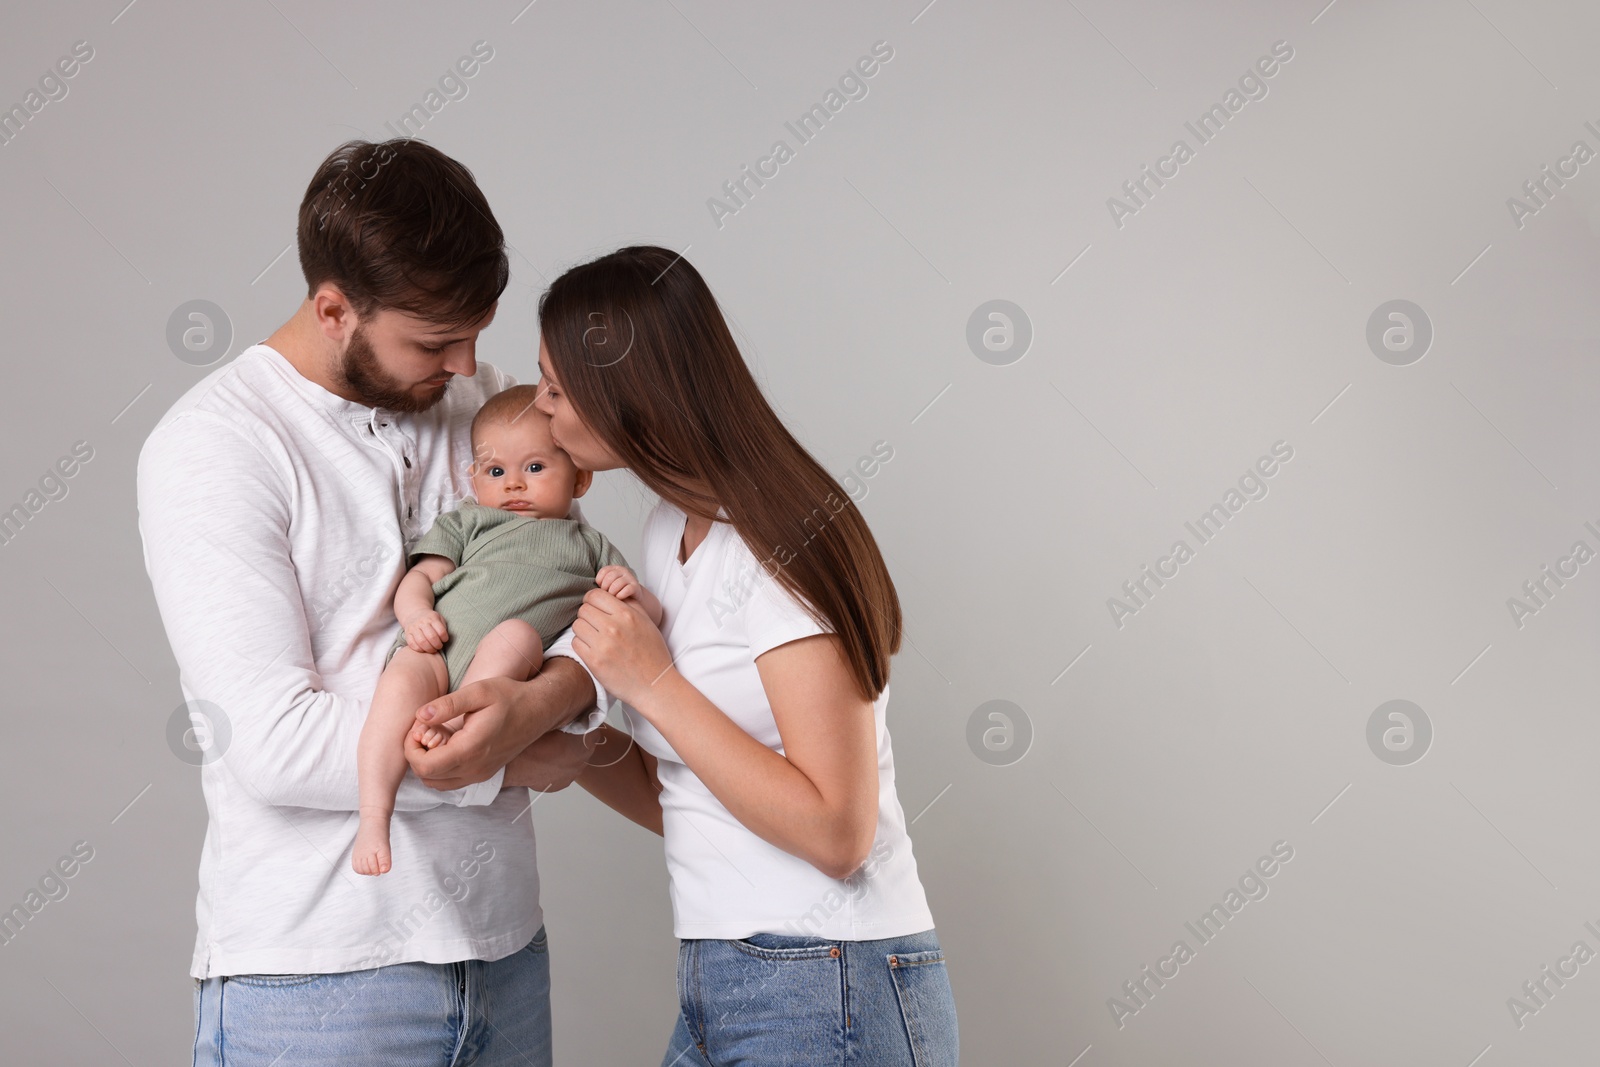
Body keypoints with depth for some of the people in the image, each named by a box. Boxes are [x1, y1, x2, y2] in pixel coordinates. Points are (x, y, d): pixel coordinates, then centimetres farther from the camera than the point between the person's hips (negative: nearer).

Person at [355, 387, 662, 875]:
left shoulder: (590, 546, 30)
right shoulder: (466, 522, 31)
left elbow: (649, 616, 24)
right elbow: (419, 577, 18)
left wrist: (632, 592, -1)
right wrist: (416, 614, -5)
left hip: (508, 672, 0)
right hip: (434, 648, 1)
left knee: (516, 633, -34)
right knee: (401, 682, -33)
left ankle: (457, 722, -40)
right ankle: (373, 818, -37)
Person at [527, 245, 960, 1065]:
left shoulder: (782, 548, -17)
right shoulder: (668, 536, 11)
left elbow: (835, 833, -22)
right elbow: (675, 798, 12)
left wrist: (653, 684, -19)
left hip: (831, 999, -8)